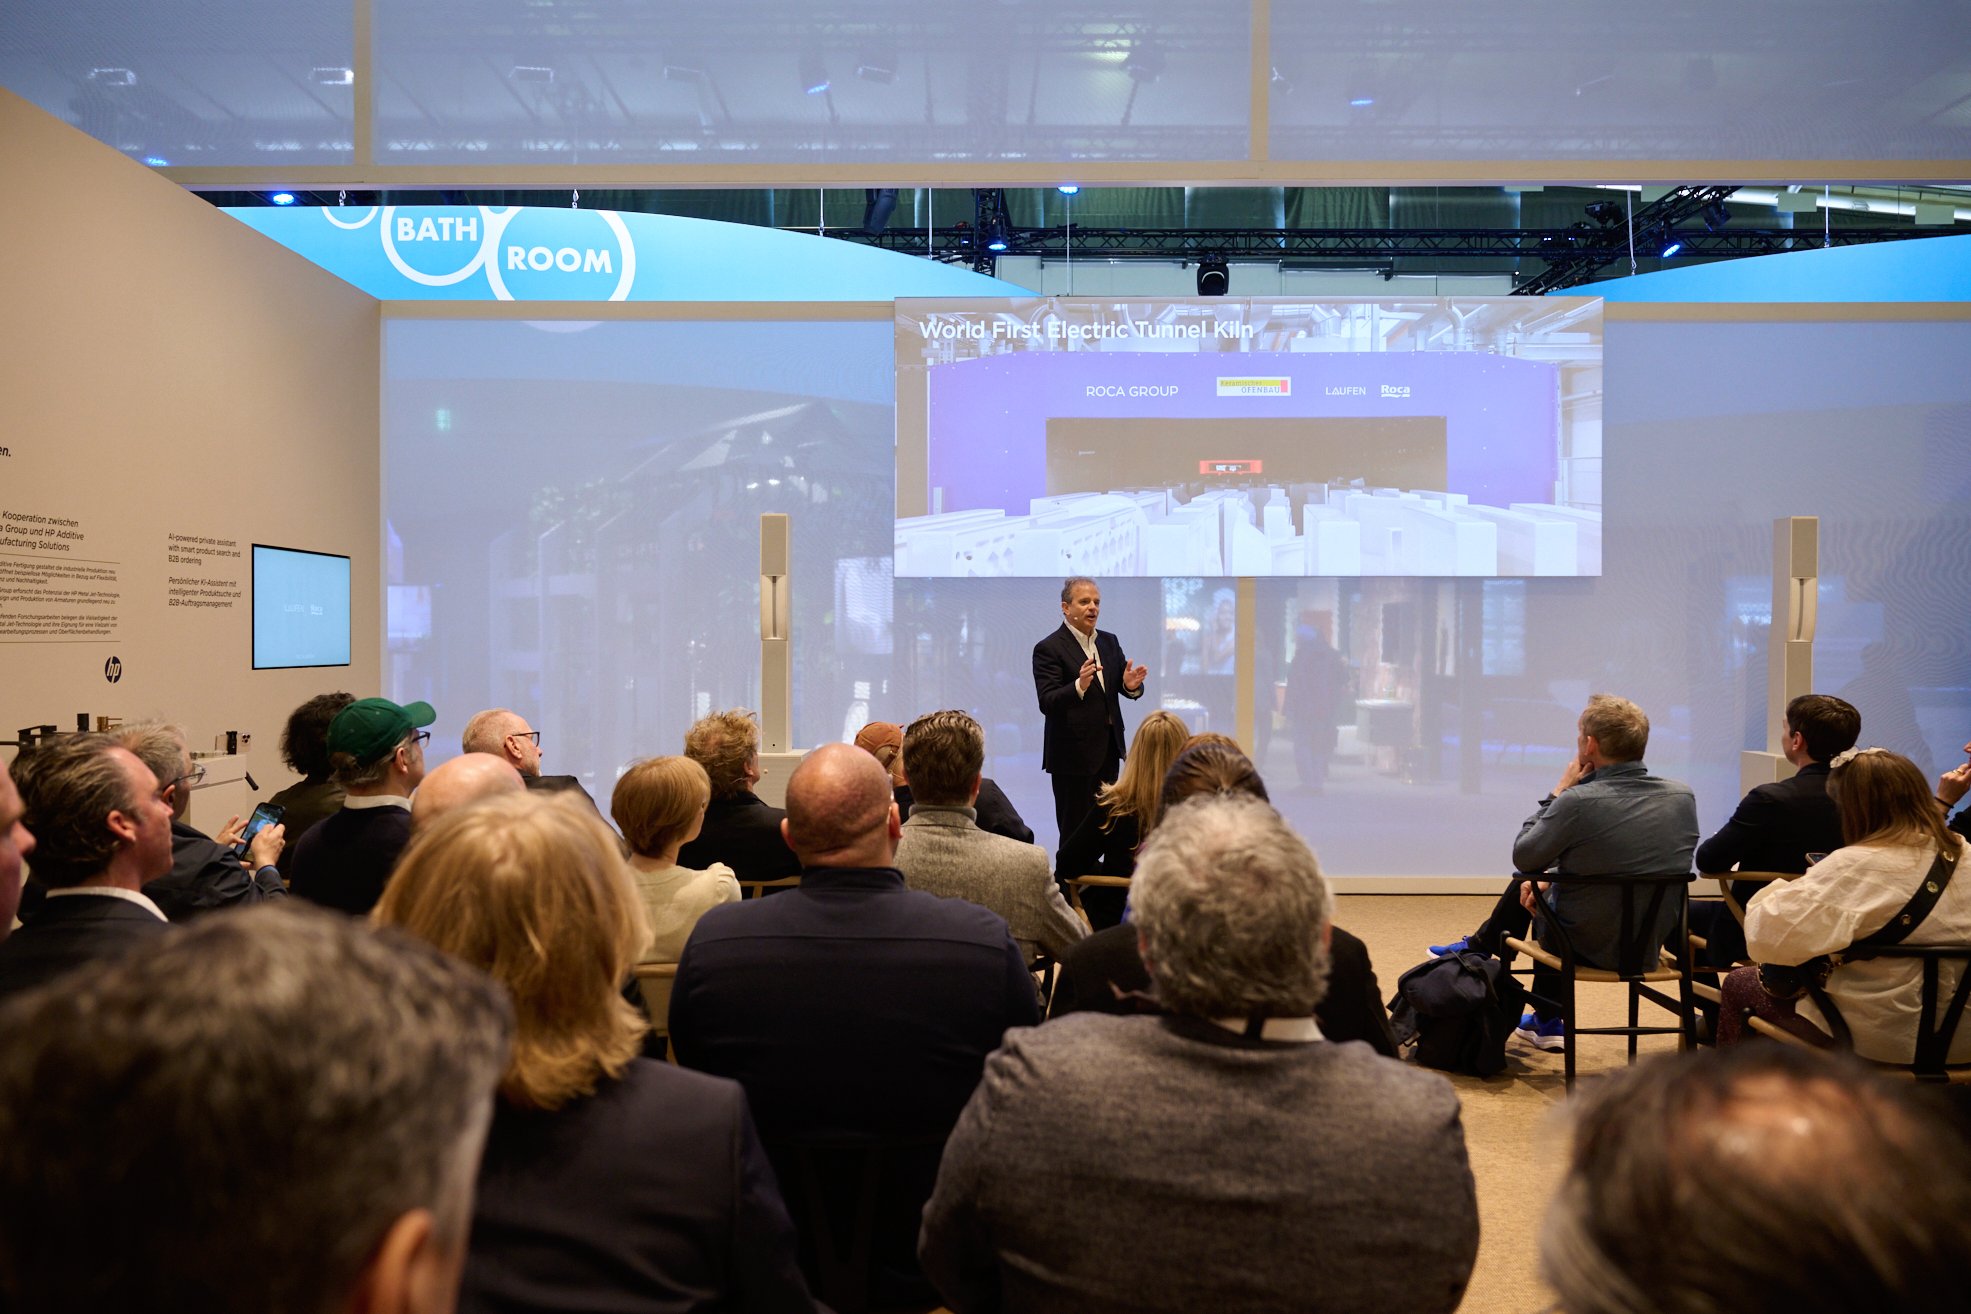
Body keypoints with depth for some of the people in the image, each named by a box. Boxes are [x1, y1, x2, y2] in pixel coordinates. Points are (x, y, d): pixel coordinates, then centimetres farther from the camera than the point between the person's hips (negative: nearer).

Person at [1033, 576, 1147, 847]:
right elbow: (1047, 703, -17)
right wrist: (1079, 686, -34)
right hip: (1073, 754, -7)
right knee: (1075, 832, -2)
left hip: (1108, 750, 7)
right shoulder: (1049, 648, -9)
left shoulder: (1109, 642, 12)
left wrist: (1131, 685, -13)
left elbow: (1124, 689, 11)